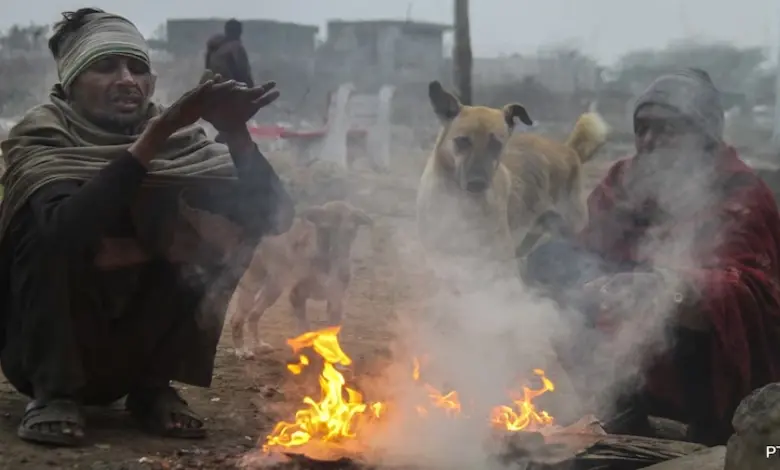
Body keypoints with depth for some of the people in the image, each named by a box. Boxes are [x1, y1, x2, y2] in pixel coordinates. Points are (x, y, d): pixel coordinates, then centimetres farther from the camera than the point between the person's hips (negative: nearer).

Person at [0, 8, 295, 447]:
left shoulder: (179, 139, -8)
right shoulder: (42, 137, -17)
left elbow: (273, 215, -18)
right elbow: (67, 228, -39)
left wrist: (236, 132, -34)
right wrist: (156, 132, -42)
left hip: (139, 343, 4)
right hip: (45, 343, -3)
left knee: (215, 229, -15)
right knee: (52, 228, -28)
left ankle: (153, 386, -4)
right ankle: (55, 393, -15)